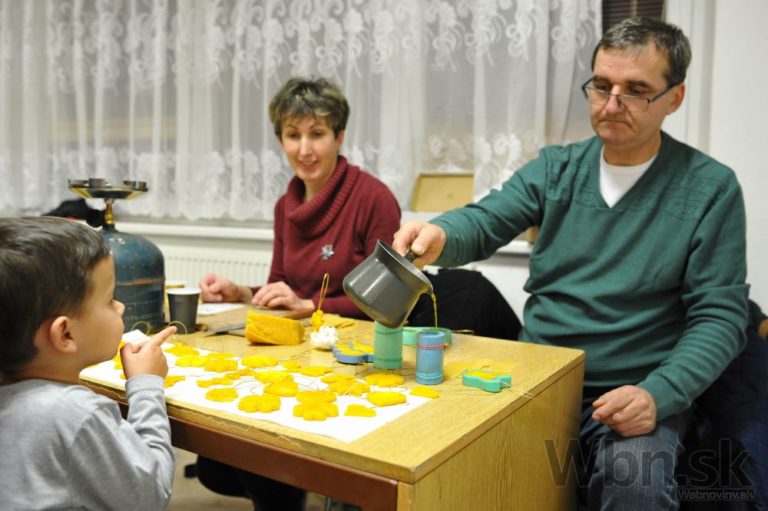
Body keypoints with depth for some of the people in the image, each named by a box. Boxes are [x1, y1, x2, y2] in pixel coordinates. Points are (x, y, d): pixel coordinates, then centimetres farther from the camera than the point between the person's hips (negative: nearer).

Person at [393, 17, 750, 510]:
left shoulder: (711, 188, -3)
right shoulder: (556, 167, 5)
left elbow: (720, 314, -5)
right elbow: (484, 220, -7)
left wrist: (659, 394, -21)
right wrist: (439, 235, -31)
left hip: (635, 393, -2)